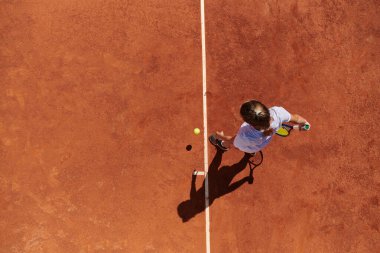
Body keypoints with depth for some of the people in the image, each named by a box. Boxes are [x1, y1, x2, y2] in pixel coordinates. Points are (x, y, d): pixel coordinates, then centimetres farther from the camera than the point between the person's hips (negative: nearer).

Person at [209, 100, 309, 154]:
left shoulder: (244, 136, -49)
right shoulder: (278, 112, -44)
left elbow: (233, 142, -24)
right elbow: (296, 118, -21)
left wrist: (220, 136, -2)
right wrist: (304, 123, 3)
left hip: (247, 148, -3)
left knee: (230, 142, 33)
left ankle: (223, 145, 71)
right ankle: (252, 151, 77)